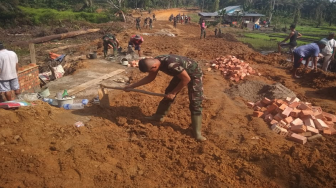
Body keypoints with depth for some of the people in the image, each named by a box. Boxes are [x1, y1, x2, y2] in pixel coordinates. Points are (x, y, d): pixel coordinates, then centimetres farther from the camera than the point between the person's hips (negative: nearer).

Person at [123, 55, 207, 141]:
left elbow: (186, 79, -28)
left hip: (194, 74, -8)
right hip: (181, 73, 8)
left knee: (195, 103, -11)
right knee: (168, 94, 11)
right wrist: (132, 86, 2)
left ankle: (197, 133, -4)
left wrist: (173, 93, -20)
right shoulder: (155, 61, -14)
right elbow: (150, 78, 3)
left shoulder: (171, 65, -40)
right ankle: (158, 116, 30)